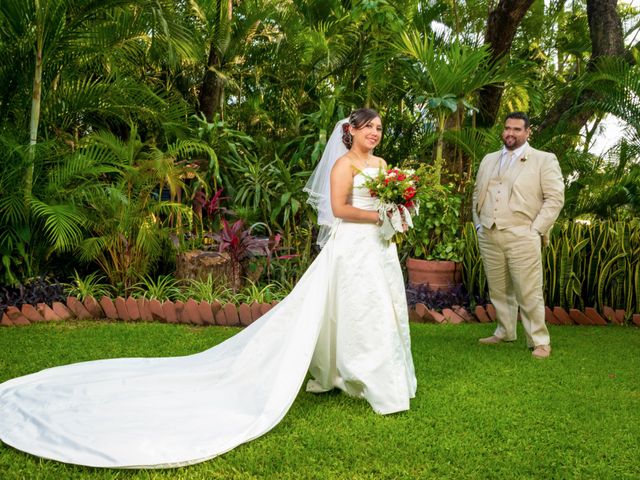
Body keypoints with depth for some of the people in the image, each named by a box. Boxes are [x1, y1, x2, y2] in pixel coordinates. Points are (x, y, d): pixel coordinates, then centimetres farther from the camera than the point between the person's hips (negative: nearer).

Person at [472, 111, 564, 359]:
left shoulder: (544, 160, 3)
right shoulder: (488, 160, 18)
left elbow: (555, 198, -3)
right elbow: (477, 194, 22)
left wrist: (536, 230, -8)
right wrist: (479, 225, 11)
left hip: (522, 237, -5)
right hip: (489, 237, 5)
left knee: (529, 293, -4)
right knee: (498, 291, 12)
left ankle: (540, 341, 7)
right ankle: (504, 332, 26)